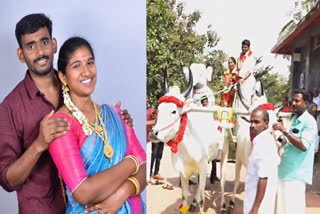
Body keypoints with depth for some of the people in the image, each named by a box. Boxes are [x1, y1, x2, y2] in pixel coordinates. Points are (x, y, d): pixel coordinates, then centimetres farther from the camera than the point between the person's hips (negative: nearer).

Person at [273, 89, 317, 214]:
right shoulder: (295, 119, 12)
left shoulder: (309, 122, -14)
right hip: (287, 169, 8)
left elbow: (303, 146, -25)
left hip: (296, 172, -8)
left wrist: (284, 131, -28)